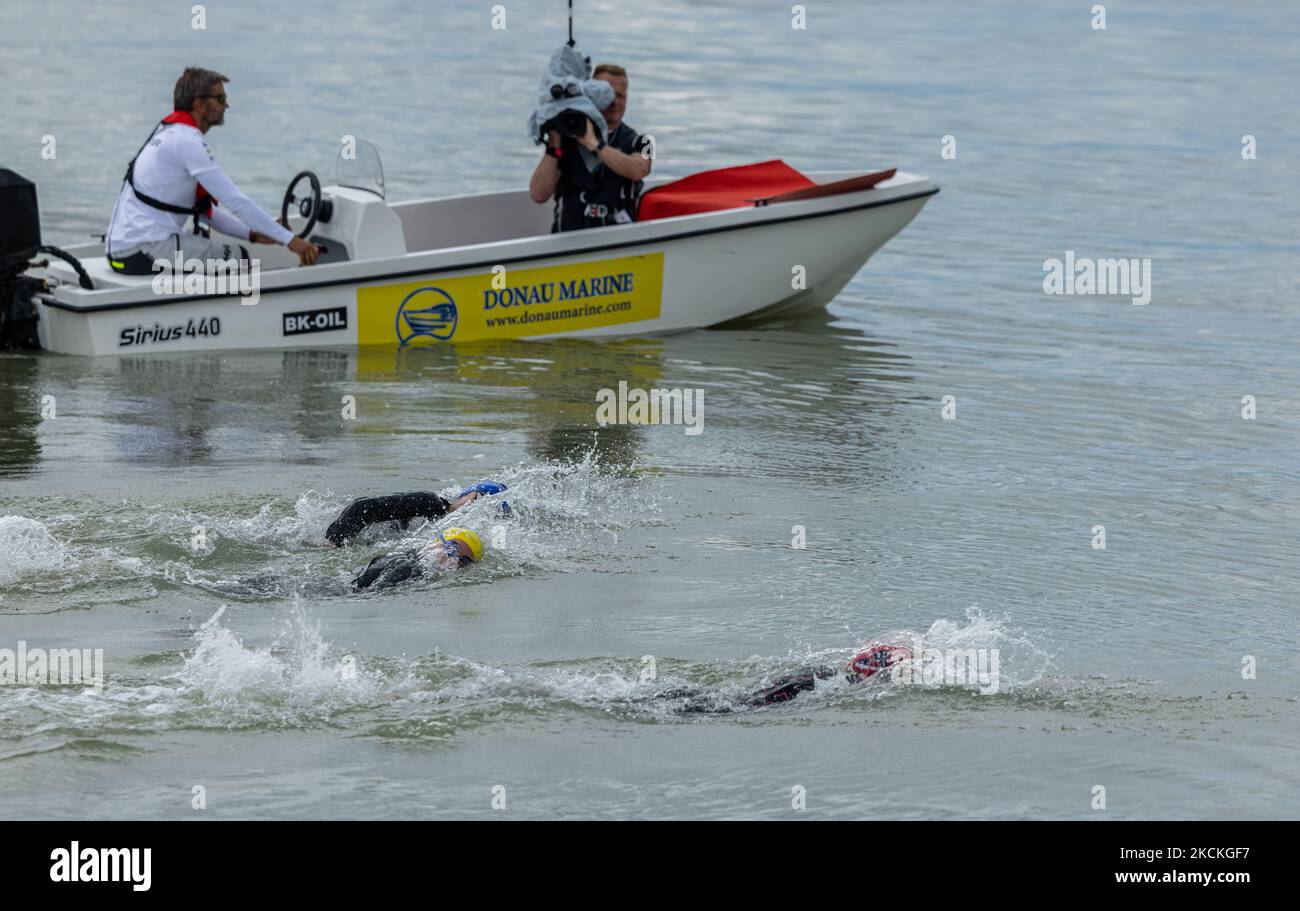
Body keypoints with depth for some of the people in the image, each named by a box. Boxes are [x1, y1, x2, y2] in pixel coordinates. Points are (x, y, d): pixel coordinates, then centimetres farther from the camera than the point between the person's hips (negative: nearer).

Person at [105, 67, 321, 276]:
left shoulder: (170, 134, 18)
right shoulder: (186, 140, -13)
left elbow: (204, 209, 22)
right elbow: (235, 201, -16)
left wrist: (253, 234, 14)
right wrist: (290, 240, -12)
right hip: (143, 250, -10)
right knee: (238, 259, -9)